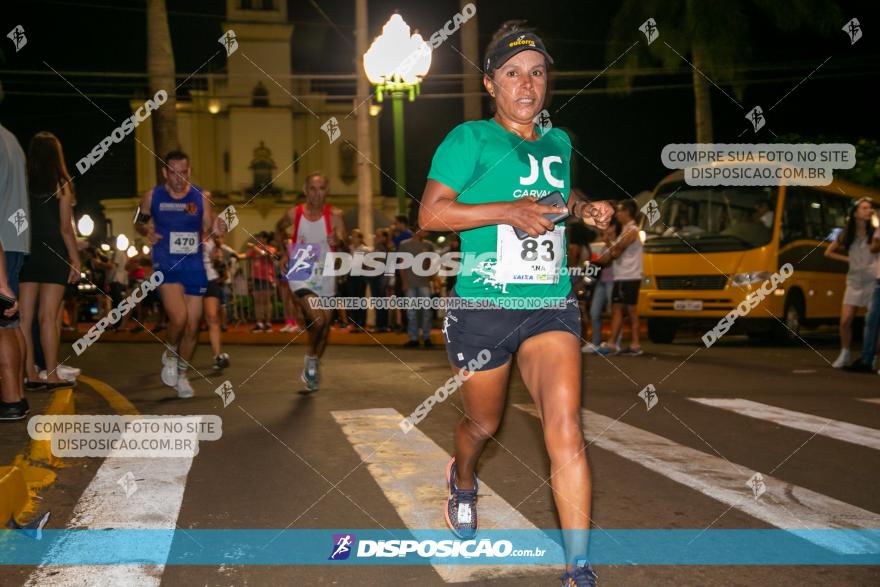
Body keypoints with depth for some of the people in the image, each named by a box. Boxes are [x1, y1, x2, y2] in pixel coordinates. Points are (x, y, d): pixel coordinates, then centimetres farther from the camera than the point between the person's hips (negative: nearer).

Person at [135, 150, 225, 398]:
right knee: (179, 318, -22)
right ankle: (170, 355, 9)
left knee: (193, 326, 6)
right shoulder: (153, 197, 1)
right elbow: (139, 221, 14)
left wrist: (216, 229, -15)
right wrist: (146, 231, -8)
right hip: (166, 266, -2)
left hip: (194, 267, 3)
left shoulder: (201, 198, 3)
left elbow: (207, 231, 8)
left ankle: (181, 374, 26)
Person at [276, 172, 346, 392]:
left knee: (325, 325, 11)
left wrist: (338, 242, -43)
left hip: (325, 276, 2)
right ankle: (310, 359, 7)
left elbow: (343, 241, -21)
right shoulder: (294, 214, -6)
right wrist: (285, 252, 8)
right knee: (318, 321, -20)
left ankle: (314, 365, 34)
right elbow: (279, 228, 16)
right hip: (301, 276, -2)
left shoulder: (334, 215, -9)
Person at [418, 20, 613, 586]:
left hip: (551, 306, 3)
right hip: (483, 310, -3)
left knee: (566, 429, -14)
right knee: (484, 423, 16)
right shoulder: (470, 139, -5)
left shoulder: (559, 142, 11)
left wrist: (584, 208, 11)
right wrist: (507, 210, -20)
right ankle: (463, 482, 53)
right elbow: (430, 213, -11)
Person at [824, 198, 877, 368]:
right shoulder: (846, 234, 8)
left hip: (873, 281, -2)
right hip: (854, 281, 3)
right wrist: (848, 259, 7)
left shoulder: (875, 232, 2)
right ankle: (845, 354, 16)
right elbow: (829, 252, 17)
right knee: (845, 321, -1)